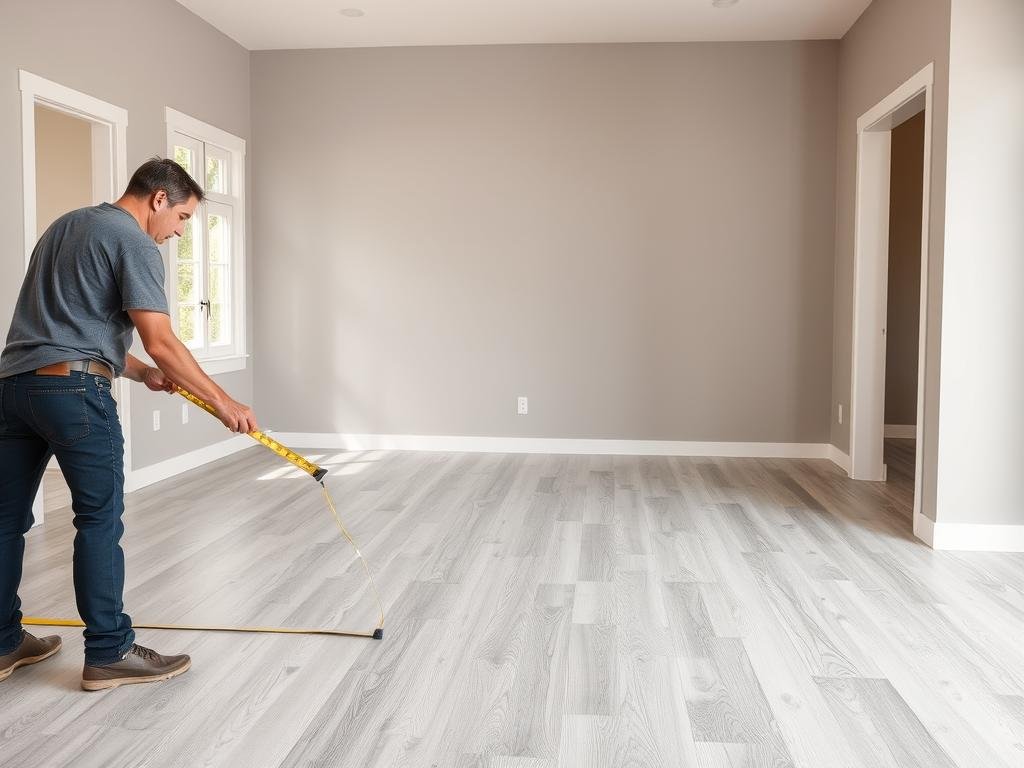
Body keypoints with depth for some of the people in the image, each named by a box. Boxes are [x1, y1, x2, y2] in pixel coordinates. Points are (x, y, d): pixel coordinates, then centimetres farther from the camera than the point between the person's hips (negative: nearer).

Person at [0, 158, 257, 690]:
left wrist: (140, 372, 23)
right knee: (100, 520, -2)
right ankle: (108, 654, 4)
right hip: (73, 389, -9)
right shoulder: (133, 243, -6)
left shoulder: (65, 226, 22)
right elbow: (161, 343, -13)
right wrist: (221, 401, -5)